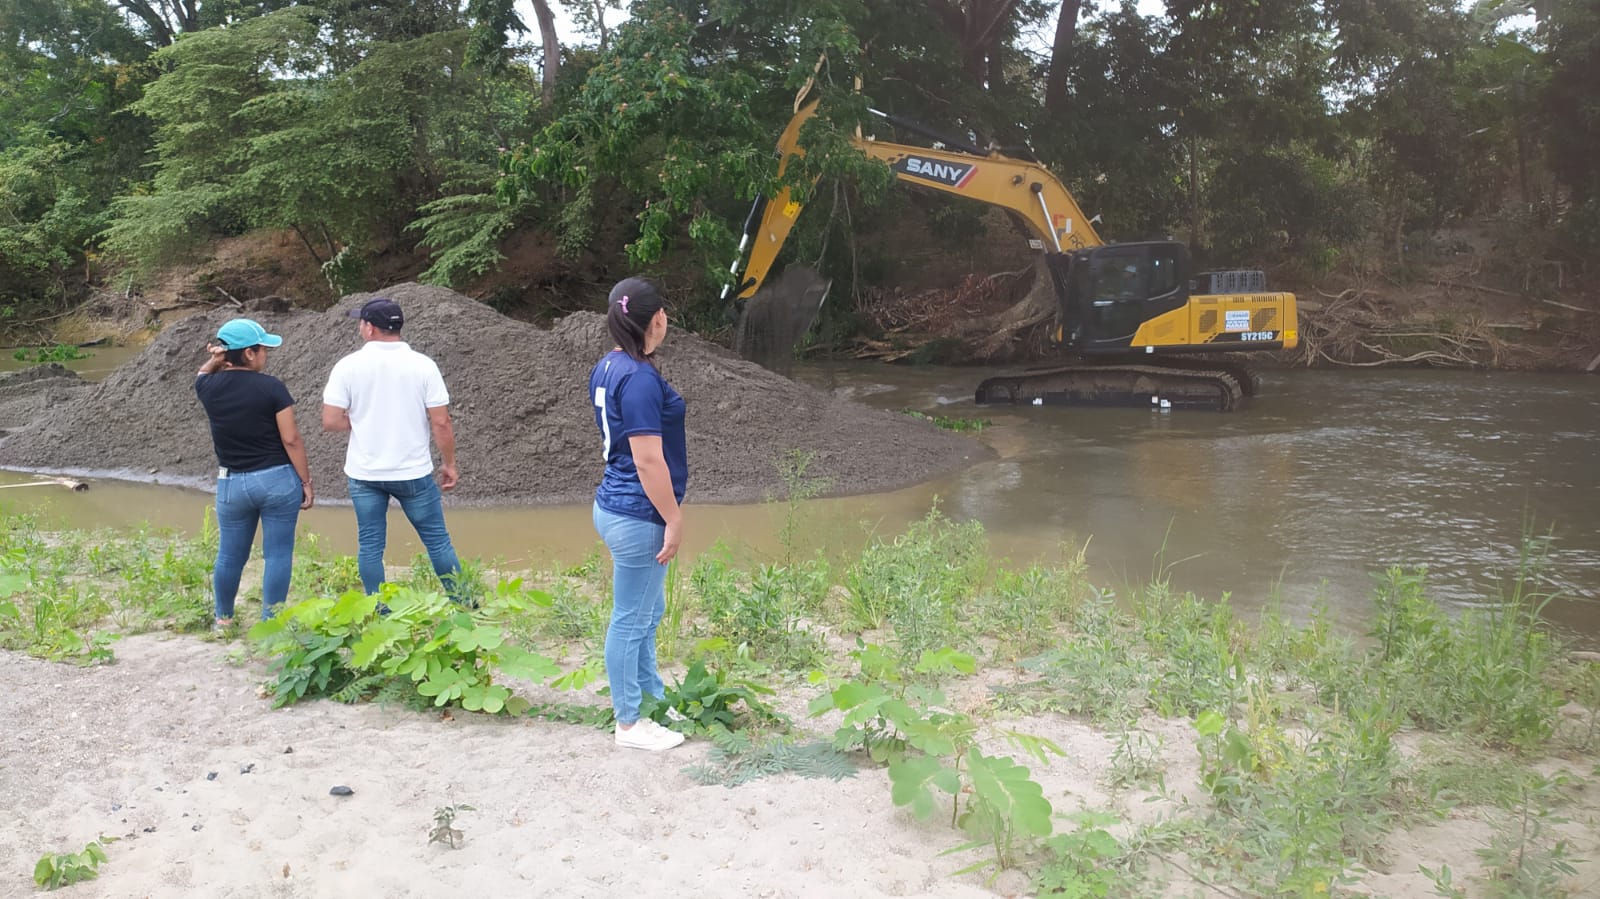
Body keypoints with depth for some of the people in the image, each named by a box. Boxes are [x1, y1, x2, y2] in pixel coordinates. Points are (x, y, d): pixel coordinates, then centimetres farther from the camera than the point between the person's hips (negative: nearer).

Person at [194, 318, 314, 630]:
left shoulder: (209, 387, -2)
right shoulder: (271, 387, -13)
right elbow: (290, 439, -12)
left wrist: (215, 361, 2)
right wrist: (306, 481, -2)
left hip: (232, 484, 4)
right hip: (278, 480, -4)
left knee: (230, 555, 17)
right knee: (278, 554, 6)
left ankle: (223, 618, 34)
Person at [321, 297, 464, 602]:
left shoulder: (348, 366, -6)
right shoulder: (423, 365, -7)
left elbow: (330, 421, -8)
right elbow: (441, 422, -9)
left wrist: (361, 420, 11)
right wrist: (449, 464, 3)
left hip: (364, 474, 1)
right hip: (413, 472, -1)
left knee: (370, 545, 9)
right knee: (437, 540, 9)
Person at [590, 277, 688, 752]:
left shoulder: (607, 368, 7)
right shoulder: (640, 378, -23)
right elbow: (649, 460, -23)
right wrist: (673, 519, -14)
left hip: (616, 505, 10)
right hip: (638, 516, -10)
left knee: (649, 611, 23)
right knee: (631, 620, 4)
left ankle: (651, 696, 39)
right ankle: (629, 724, 18)